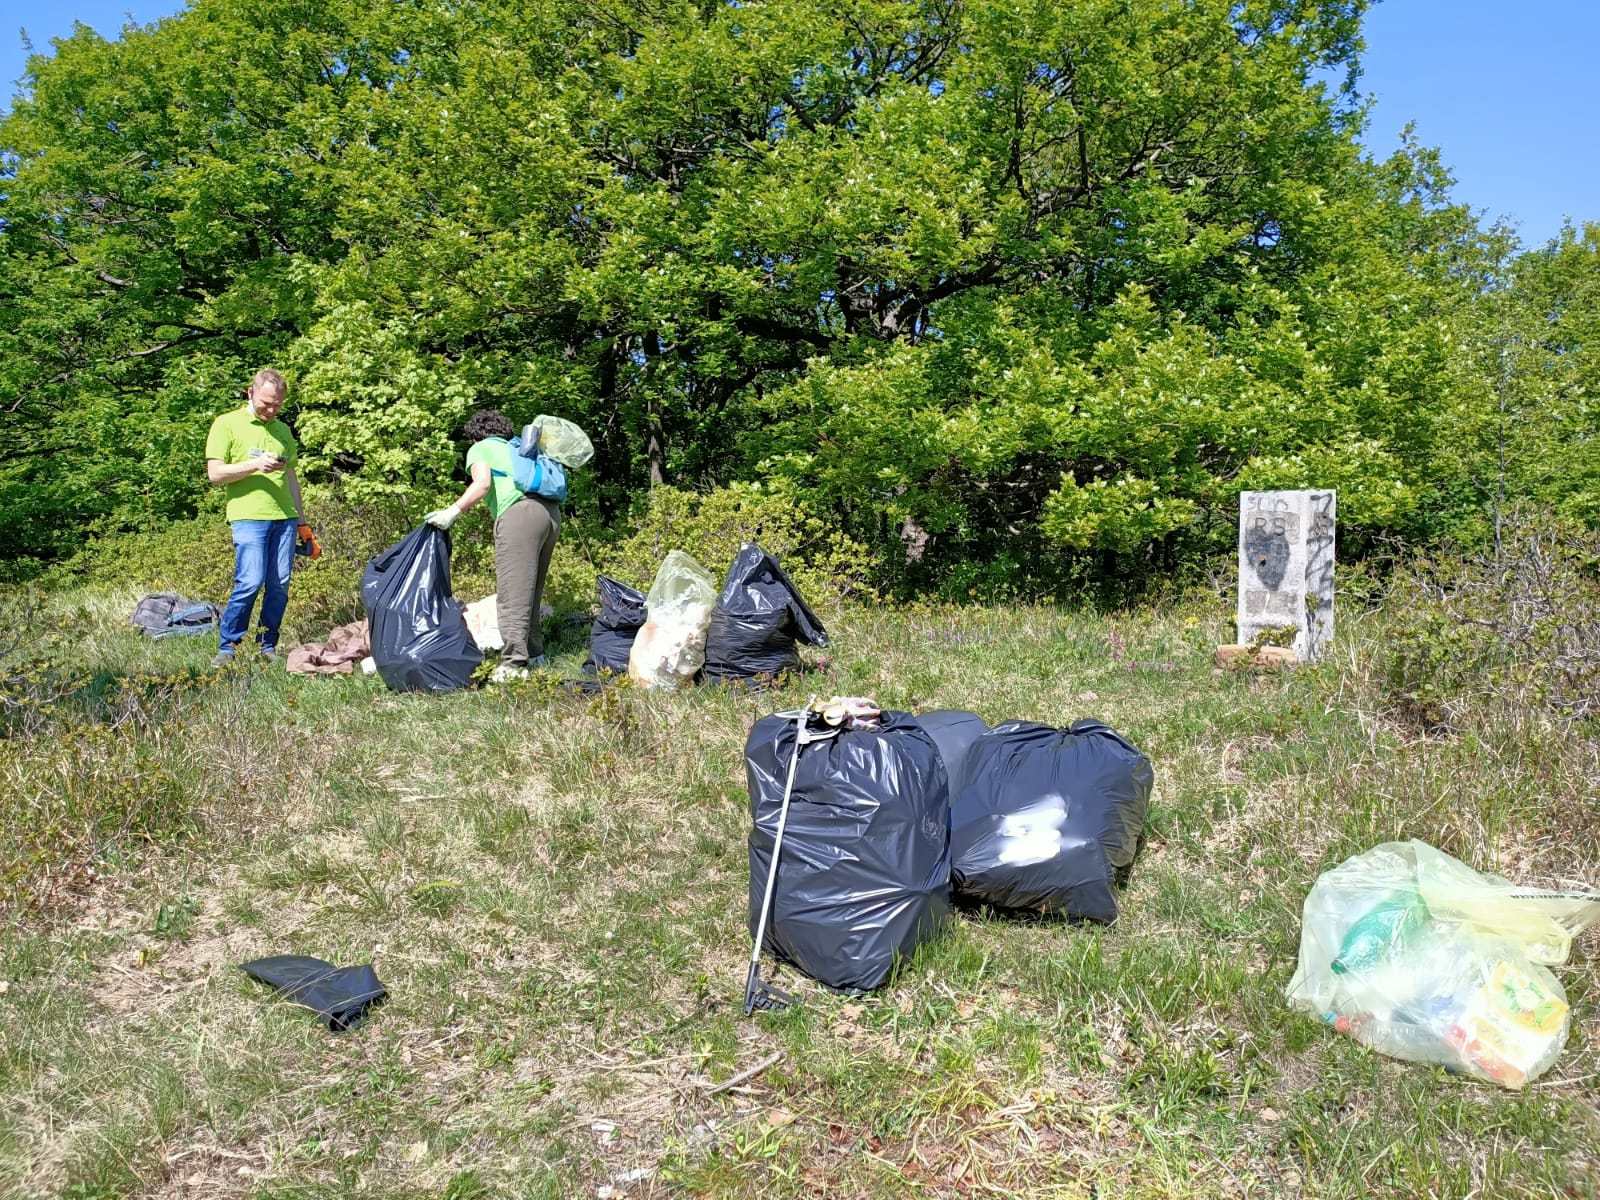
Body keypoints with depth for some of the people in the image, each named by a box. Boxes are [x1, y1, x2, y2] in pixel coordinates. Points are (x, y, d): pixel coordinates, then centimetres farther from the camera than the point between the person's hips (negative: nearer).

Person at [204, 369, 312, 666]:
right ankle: (228, 646, 1)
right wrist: (255, 465, -17)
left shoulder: (283, 430, 18)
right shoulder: (227, 424, 2)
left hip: (285, 518, 5)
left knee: (280, 585, 3)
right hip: (249, 517, -5)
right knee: (250, 582, -13)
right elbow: (215, 473, -4)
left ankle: (268, 645, 14)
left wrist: (302, 521, 20)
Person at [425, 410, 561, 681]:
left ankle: (515, 663, -16)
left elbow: (482, 483, -6)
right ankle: (534, 652, 23)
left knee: (512, 592, -10)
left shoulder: (480, 449, 13)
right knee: (532, 589, 17)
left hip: (519, 513, -7)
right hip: (551, 511, 7)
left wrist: (452, 512, -10)